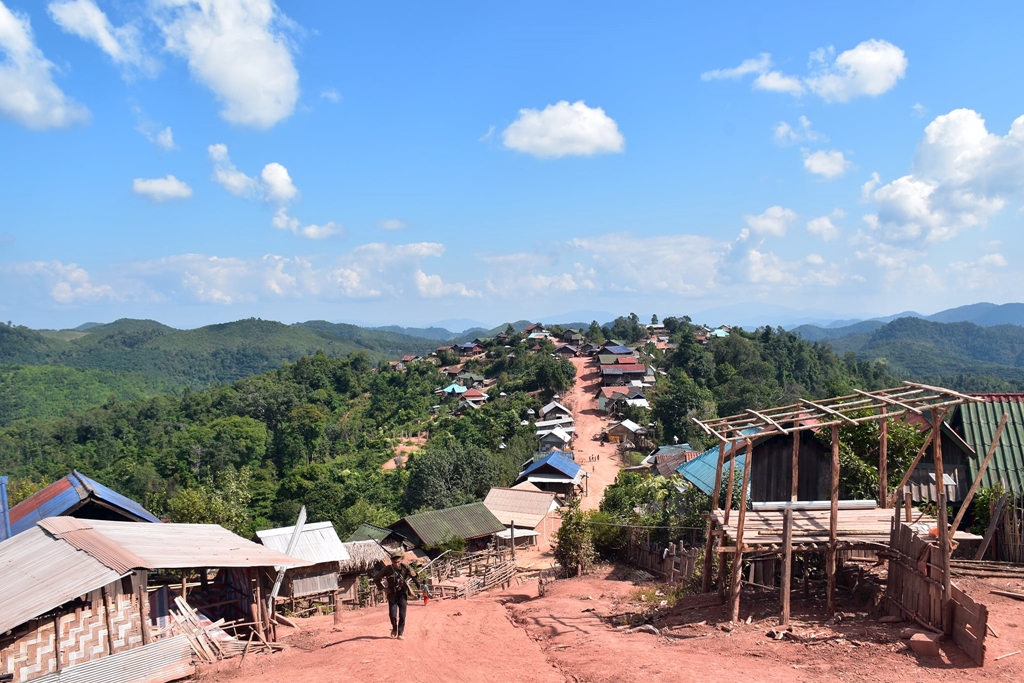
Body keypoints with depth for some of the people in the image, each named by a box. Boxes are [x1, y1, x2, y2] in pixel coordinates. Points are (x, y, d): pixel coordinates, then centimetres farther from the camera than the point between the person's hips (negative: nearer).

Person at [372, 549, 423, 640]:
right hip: (392, 595, 0)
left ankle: (400, 633, 13)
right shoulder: (387, 569, -14)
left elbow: (414, 576, -1)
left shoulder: (405, 568, -13)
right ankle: (394, 629, 27)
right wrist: (382, 588, -9)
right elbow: (376, 578, -2)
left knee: (402, 615, -2)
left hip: (402, 594, 0)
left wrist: (419, 585, -18)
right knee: (392, 615, -2)